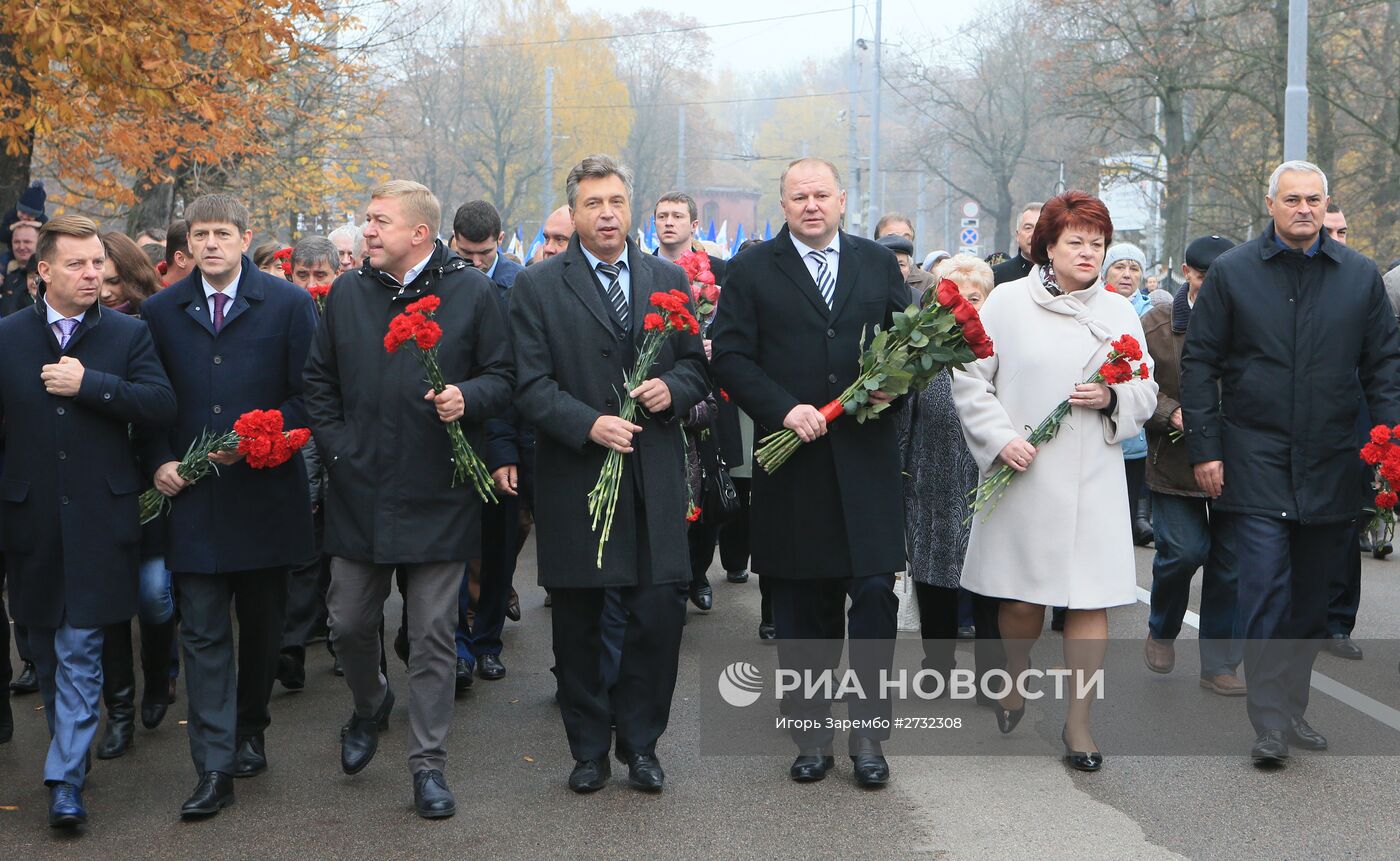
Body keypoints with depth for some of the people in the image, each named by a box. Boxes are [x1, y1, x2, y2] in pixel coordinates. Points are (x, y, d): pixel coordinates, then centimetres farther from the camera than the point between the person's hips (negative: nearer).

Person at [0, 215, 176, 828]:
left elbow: (161, 403, -11)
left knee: (80, 651, -5)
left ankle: (66, 781, -4)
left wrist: (89, 383, -18)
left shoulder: (128, 334, 1)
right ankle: (70, 748, 32)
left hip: (97, 519, -2)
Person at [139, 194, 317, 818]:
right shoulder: (161, 311, 7)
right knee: (203, 633, -3)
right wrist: (160, 461, -4)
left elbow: (308, 393, -3)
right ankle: (214, 771, -1)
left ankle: (250, 732, 34)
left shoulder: (289, 304, -1)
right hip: (192, 495, 1)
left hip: (265, 492, -1)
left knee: (262, 623, 13)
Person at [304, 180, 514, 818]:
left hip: (437, 496, -3)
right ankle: (370, 706, 41)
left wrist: (467, 398, -18)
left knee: (433, 637, 2)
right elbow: (318, 381, 14)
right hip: (358, 491, 3)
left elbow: (502, 376, 2)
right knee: (348, 624, 10)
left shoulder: (472, 292, -2)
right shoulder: (346, 294, 8)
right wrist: (335, 448, 4)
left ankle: (428, 764, 12)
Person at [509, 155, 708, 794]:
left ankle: (640, 743, 17)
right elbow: (531, 384, -6)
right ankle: (589, 750, 22)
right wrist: (589, 424, -19)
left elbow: (697, 364, 14)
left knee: (660, 613, -1)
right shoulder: (536, 286, 0)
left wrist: (672, 389, -8)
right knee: (578, 623, 7)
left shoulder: (670, 280, 11)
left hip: (654, 477, 2)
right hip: (573, 477, -2)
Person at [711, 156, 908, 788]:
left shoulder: (879, 264, 12)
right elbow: (729, 357, -2)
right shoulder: (753, 270, 4)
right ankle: (811, 734, 18)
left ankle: (868, 733, 9)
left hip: (867, 459, 1)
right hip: (792, 462, -1)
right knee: (802, 607, 7)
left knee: (875, 593, -3)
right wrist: (782, 409, -14)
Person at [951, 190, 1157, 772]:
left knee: (1091, 598, -2)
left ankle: (1078, 722, 9)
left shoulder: (1119, 311, 11)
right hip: (1023, 476, -2)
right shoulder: (1008, 302, 2)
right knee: (1021, 596, 5)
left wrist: (1113, 398, -8)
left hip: (1094, 479, 2)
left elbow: (1146, 393, 13)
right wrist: (1000, 439, -10)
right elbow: (969, 380, 2)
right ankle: (1015, 684, 35)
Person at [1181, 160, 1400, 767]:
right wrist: (1204, 448, -3)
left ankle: (1291, 706, 22)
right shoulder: (1231, 273, 2)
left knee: (1312, 592, 9)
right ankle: (1270, 719, -5)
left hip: (1330, 465, 3)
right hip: (1256, 461, -2)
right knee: (1265, 587, -9)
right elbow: (1199, 361, 3)